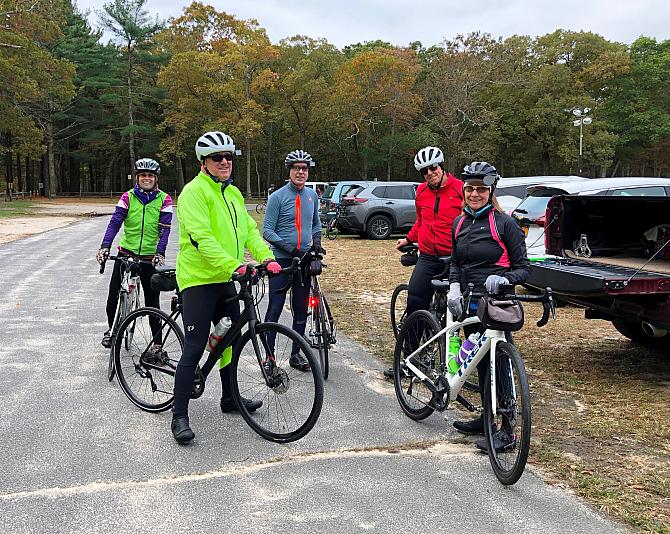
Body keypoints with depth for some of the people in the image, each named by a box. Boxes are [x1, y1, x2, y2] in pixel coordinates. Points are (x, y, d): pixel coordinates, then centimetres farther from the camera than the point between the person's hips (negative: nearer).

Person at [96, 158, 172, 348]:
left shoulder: (164, 199, -1)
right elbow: (115, 222, -8)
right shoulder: (128, 197, 1)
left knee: (152, 301, 1)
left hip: (150, 257, -1)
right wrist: (105, 246, -23)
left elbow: (164, 229, -9)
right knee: (113, 295, 2)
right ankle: (111, 328, 28)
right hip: (126, 253, 1)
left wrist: (160, 253, -23)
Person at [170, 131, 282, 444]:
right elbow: (202, 238, -26)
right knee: (194, 348, -7)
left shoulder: (233, 193, 13)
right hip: (199, 279, -8)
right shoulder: (194, 192, -14)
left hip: (226, 280, 8)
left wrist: (266, 257, -10)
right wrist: (234, 265, -36)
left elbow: (249, 230, 7)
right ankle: (179, 417, 2)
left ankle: (230, 398, 35)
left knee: (231, 340, 17)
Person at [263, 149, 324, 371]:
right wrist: (291, 249, -18)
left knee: (301, 311, 10)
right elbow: (267, 231, -9)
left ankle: (296, 354, 21)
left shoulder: (312, 195, 10)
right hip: (281, 259, -5)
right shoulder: (278, 197, -7)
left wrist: (316, 242, 5)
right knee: (275, 309, -5)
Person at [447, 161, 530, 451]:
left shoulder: (504, 223, -9)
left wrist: (503, 280, -27)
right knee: (481, 363, 15)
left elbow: (524, 268, -7)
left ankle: (506, 430, 5)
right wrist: (454, 287, -1)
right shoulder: (459, 223, 10)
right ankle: (487, 418, 29)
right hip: (470, 305, 6)